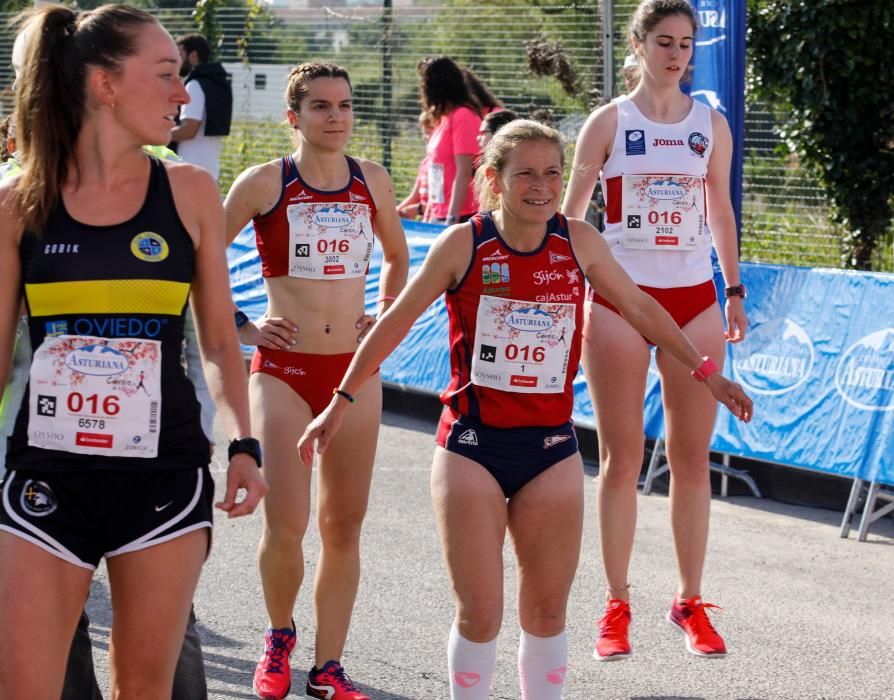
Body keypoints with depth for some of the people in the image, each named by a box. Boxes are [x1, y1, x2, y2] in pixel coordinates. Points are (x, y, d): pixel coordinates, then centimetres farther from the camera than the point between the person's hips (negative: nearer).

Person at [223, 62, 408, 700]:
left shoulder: (372, 181, 7)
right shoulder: (265, 183, -4)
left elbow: (398, 255, 25)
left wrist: (386, 319, 12)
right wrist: (239, 326, -2)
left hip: (356, 370, 4)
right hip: (284, 368, -4)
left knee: (344, 523, 4)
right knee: (286, 526, -11)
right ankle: (279, 636, 16)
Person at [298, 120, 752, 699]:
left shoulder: (579, 242, 0)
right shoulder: (464, 244, -7)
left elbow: (640, 308, 14)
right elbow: (397, 322, 0)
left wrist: (705, 372, 16)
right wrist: (343, 400, 1)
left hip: (551, 447, 2)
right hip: (472, 447, -2)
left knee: (547, 609, 5)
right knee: (479, 612, -4)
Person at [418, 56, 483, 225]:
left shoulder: (463, 117, -11)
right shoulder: (443, 119, 13)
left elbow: (464, 173, -15)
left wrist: (452, 219, -19)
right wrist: (428, 217, 19)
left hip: (459, 217, -8)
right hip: (438, 217, 8)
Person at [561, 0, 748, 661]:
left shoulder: (712, 125, 8)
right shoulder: (609, 122, 0)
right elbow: (572, 208, 1)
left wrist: (735, 290, 14)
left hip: (694, 299, 3)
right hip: (620, 299, -3)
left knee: (692, 457, 3)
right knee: (622, 458, 0)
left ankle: (691, 602, 12)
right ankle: (617, 605, 8)